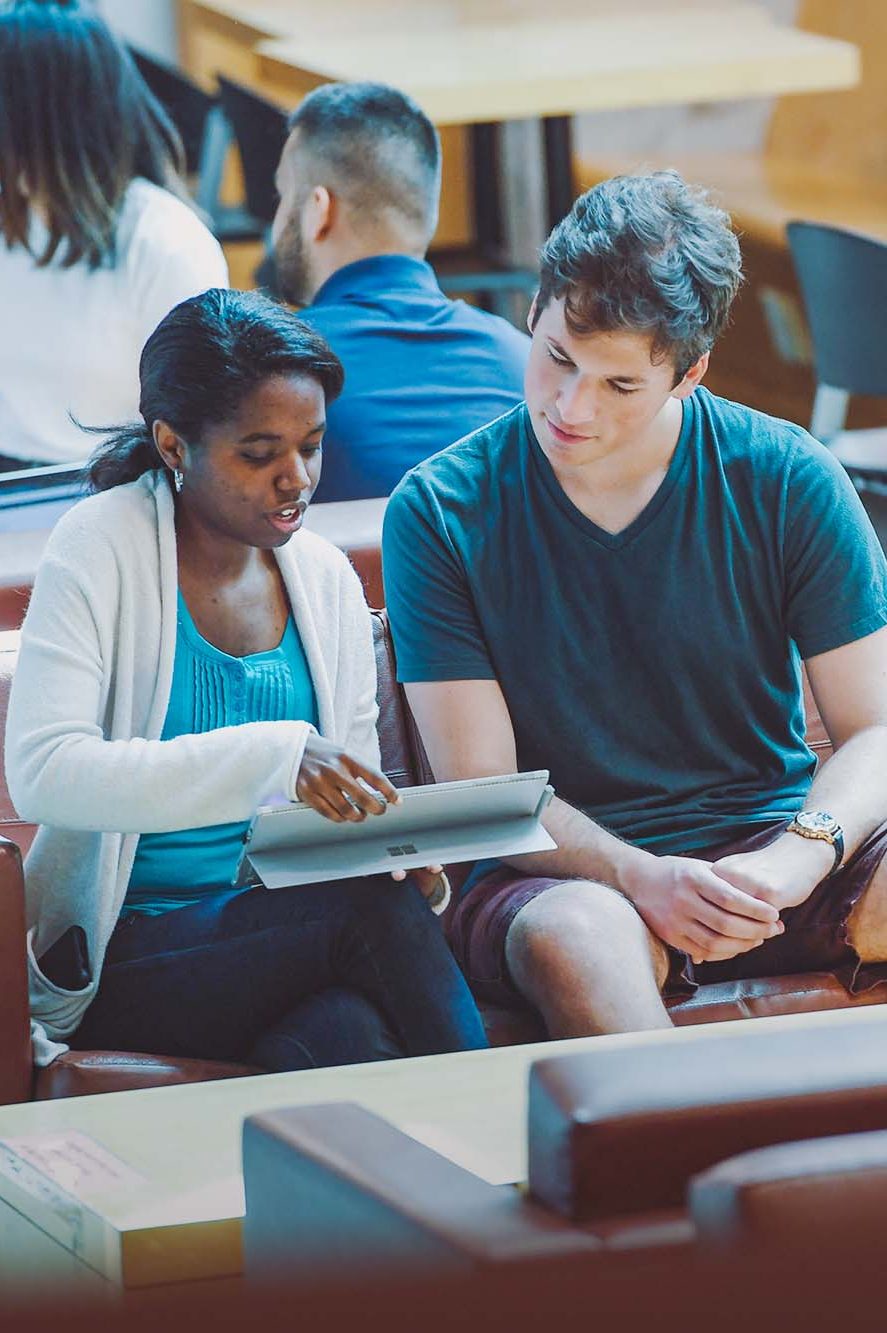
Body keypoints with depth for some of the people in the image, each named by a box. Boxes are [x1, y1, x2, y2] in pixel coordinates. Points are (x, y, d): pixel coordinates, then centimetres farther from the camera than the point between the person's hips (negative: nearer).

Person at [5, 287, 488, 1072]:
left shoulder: (326, 578, 12)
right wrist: (274, 758, -28)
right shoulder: (102, 549, -5)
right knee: (379, 913, -30)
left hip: (285, 930, 4)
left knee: (353, 1036, -33)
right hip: (123, 960, -4)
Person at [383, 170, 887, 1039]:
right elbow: (480, 786, -6)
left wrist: (795, 861, -23)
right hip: (566, 873, -2)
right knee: (571, 935, -39)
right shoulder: (438, 512, -3)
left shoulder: (786, 482, 0)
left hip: (771, 846, 2)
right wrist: (639, 879, -25)